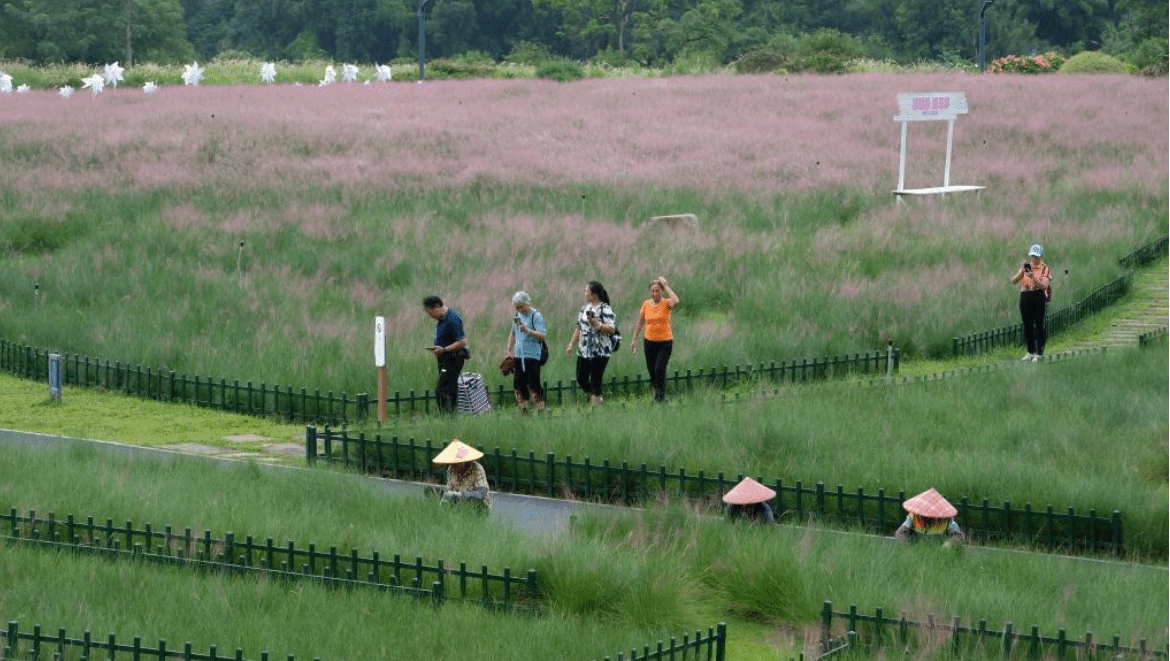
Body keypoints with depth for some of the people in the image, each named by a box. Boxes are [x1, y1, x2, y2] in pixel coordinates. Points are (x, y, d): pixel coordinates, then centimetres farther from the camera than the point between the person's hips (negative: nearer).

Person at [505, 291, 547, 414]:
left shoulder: (536, 316, -7)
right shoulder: (518, 315, 15)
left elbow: (542, 336, -16)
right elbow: (513, 333, 27)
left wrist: (528, 331, -29)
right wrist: (509, 350, 20)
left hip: (532, 356, -7)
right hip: (518, 356, 7)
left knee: (533, 386, -10)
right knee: (518, 386, 7)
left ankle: (541, 411, -5)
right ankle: (524, 412, 14)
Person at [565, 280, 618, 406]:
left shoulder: (605, 310, -9)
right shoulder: (584, 309, 14)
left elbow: (612, 330, -16)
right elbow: (579, 329, 22)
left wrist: (598, 325, -30)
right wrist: (571, 345, 20)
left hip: (600, 352, -8)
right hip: (584, 351, 8)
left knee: (595, 381, -6)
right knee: (581, 379, 9)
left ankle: (595, 403, 3)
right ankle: (597, 398, 28)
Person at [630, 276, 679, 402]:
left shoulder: (666, 304, -6)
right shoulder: (646, 304, 4)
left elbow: (675, 301, -30)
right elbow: (640, 322, 14)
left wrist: (666, 286, -21)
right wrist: (634, 339, 14)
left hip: (665, 342, -4)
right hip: (650, 342, 4)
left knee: (660, 369, -17)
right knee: (651, 371, 5)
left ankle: (661, 395, -4)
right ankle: (655, 392, 24)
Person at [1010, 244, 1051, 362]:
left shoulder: (1044, 269, 1)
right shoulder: (1025, 267, 12)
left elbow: (1045, 285, -12)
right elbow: (1013, 281, 3)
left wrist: (1033, 277, -25)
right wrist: (1021, 272, -13)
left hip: (1039, 297, -4)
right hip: (1025, 297, 4)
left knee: (1039, 326, -5)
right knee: (1027, 326, 7)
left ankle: (1038, 353, -2)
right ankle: (1030, 352, 16)